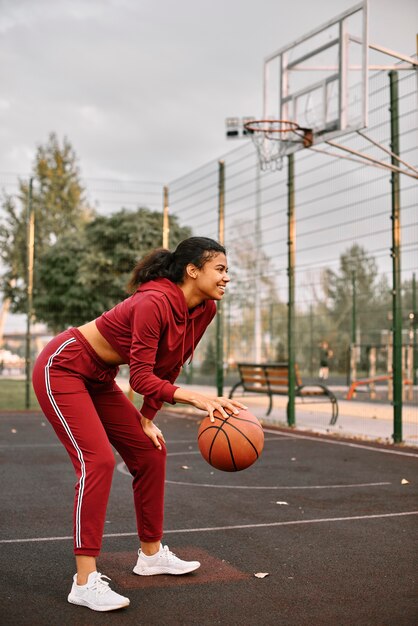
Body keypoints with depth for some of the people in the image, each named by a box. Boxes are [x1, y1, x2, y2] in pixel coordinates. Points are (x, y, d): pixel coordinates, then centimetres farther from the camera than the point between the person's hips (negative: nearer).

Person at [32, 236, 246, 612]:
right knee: (98, 461, -20)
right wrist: (195, 398, -41)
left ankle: (151, 554, 21)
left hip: (99, 380, 9)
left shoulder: (205, 309, -5)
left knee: (150, 451, 7)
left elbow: (168, 369, 4)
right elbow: (141, 376, -30)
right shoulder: (155, 302, -30)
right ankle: (85, 582, -15)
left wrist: (147, 419, 2)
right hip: (61, 368, -9)